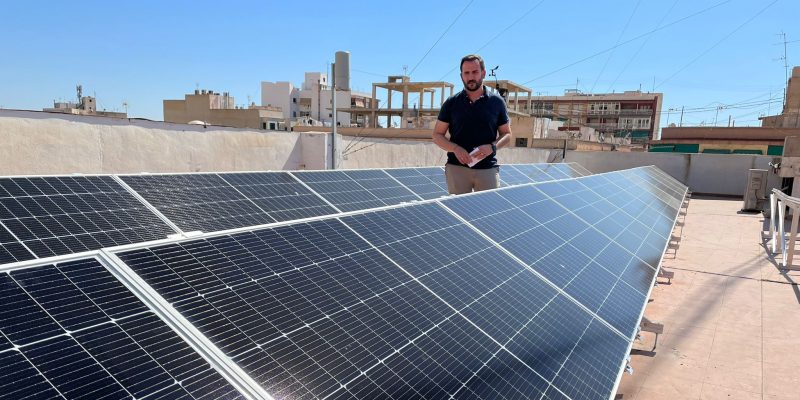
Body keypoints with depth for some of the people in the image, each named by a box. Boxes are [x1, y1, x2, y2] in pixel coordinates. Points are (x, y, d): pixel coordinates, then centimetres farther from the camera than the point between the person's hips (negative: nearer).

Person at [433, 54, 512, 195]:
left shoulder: (497, 102, 6)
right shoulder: (451, 103, 5)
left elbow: (506, 134, 12)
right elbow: (437, 135, 7)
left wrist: (492, 146, -9)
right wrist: (455, 149, -12)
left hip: (488, 168, 0)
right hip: (457, 167, 0)